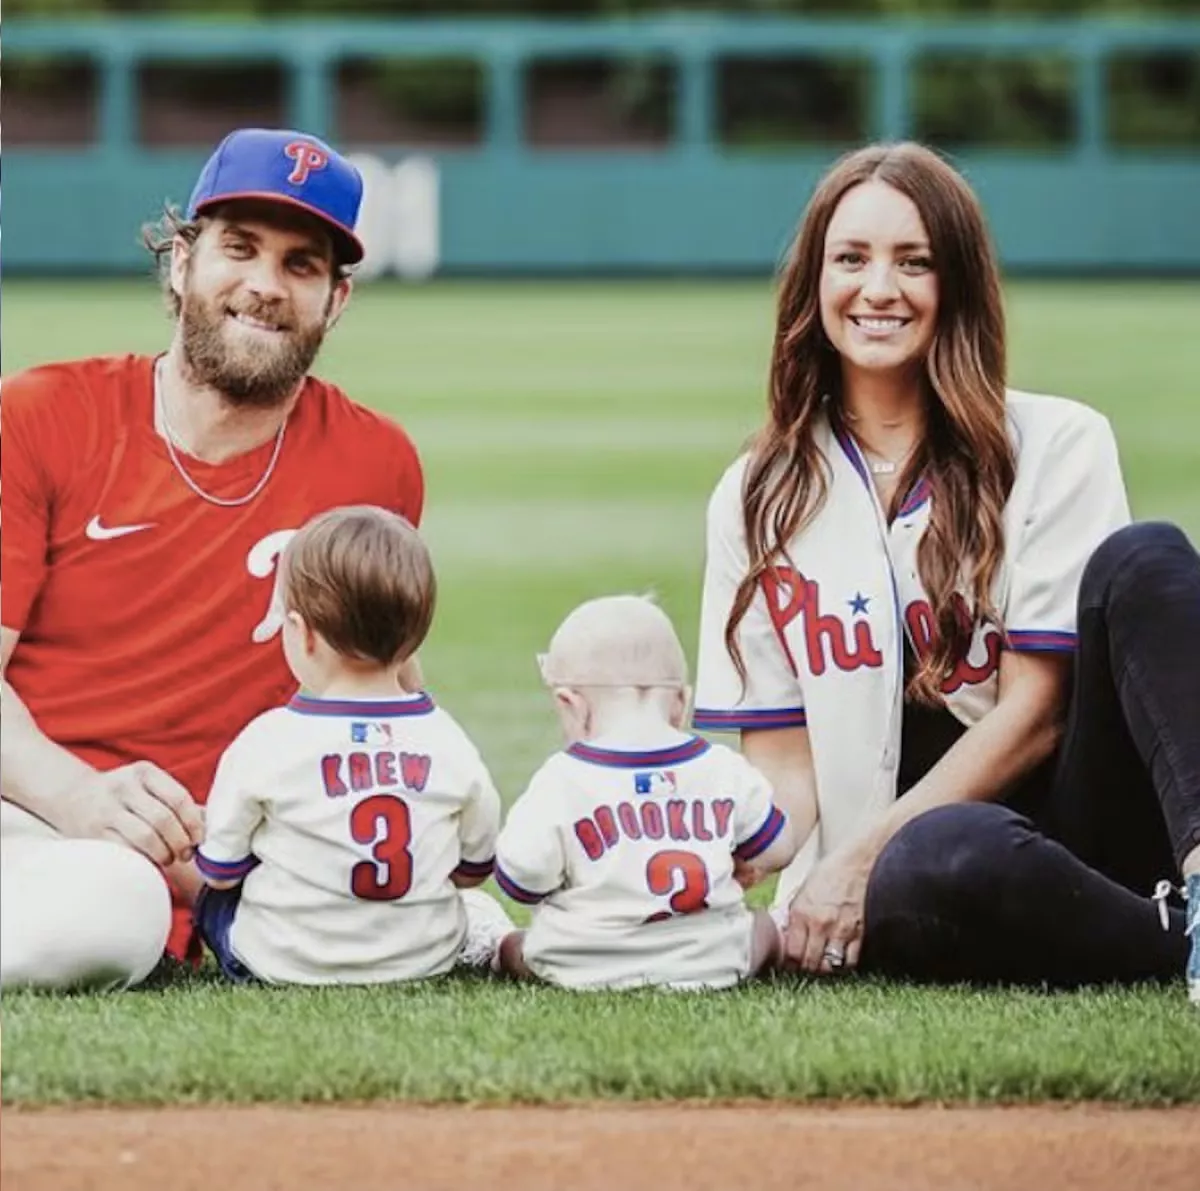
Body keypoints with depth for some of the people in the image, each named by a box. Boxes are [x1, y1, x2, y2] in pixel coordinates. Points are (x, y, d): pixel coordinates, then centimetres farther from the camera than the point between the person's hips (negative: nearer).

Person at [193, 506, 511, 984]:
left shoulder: (265, 742, -17)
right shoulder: (447, 740, -7)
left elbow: (219, 871, -6)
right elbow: (475, 868, 6)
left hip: (282, 962, -4)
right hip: (426, 958, 4)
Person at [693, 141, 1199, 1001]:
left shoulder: (1055, 446, 6)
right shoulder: (758, 502, 13)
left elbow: (1036, 706, -1)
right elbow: (780, 757, 9)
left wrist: (859, 857, -11)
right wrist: (777, 908, -14)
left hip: (1083, 816, 0)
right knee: (930, 868, -40)